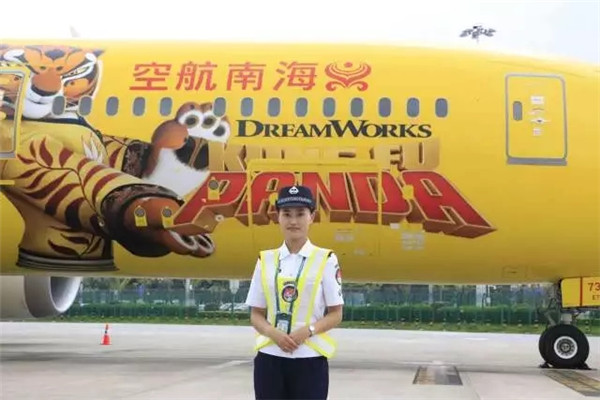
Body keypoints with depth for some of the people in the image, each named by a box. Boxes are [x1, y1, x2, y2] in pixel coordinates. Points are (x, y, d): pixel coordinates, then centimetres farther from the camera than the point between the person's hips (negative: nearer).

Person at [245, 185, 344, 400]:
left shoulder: (326, 259, -2)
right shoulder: (265, 260, 6)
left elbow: (336, 315, -1)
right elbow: (256, 314, 8)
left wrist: (307, 330, -17)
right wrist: (273, 333, -12)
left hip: (310, 360, -2)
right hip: (269, 359, 3)